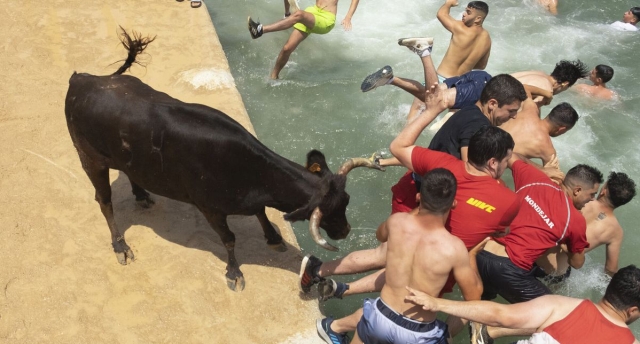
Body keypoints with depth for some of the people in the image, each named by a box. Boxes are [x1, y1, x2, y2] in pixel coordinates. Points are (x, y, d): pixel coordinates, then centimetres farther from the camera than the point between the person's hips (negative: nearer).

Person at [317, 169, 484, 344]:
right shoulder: (453, 247, -22)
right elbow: (474, 296, -6)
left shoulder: (397, 221, -13)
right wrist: (471, 255, 7)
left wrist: (417, 210, 18)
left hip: (380, 318, 4)